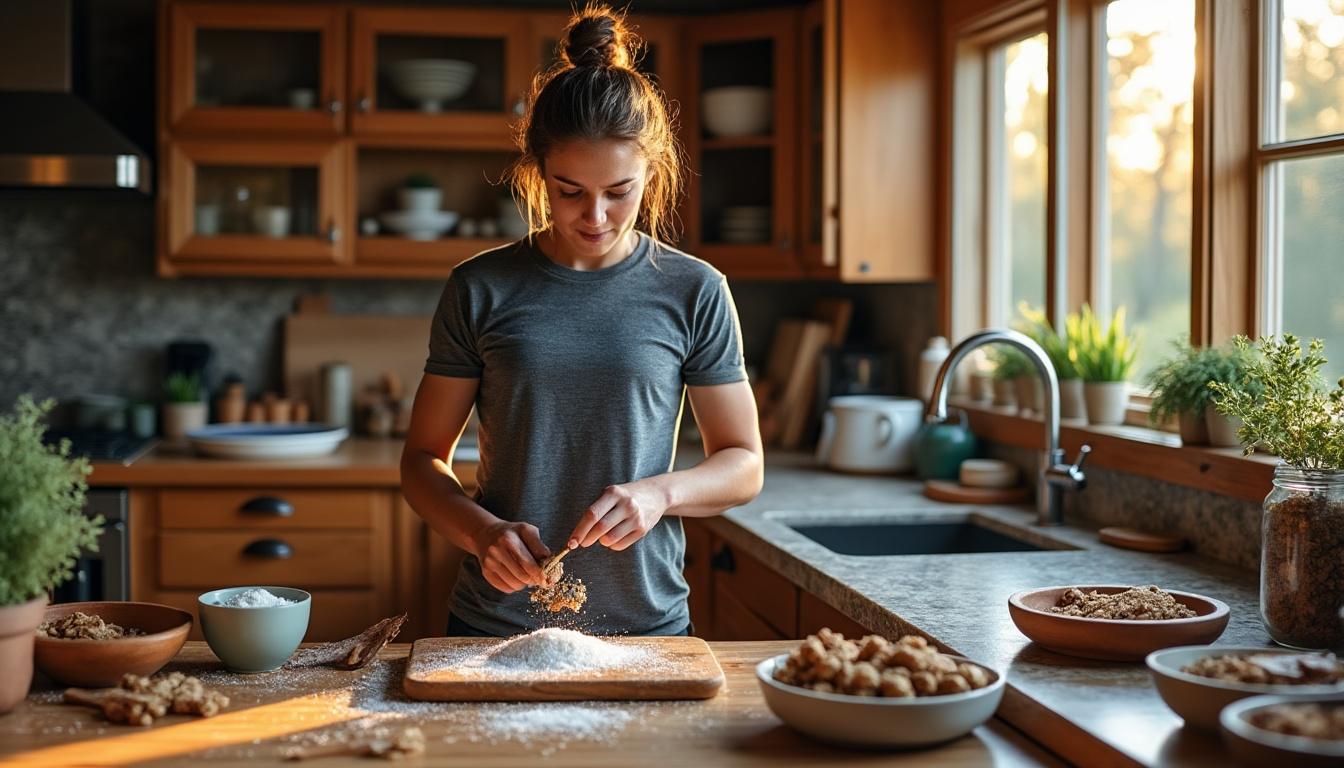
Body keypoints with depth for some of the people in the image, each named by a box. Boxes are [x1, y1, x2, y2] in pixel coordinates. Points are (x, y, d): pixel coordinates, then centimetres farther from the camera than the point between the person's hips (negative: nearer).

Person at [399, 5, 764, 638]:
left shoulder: (693, 291, -3)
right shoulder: (481, 289, -3)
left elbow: (743, 466, 1)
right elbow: (423, 460, 1)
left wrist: (659, 493, -19)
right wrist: (483, 531, -19)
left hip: (647, 624, 0)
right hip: (494, 625, 0)